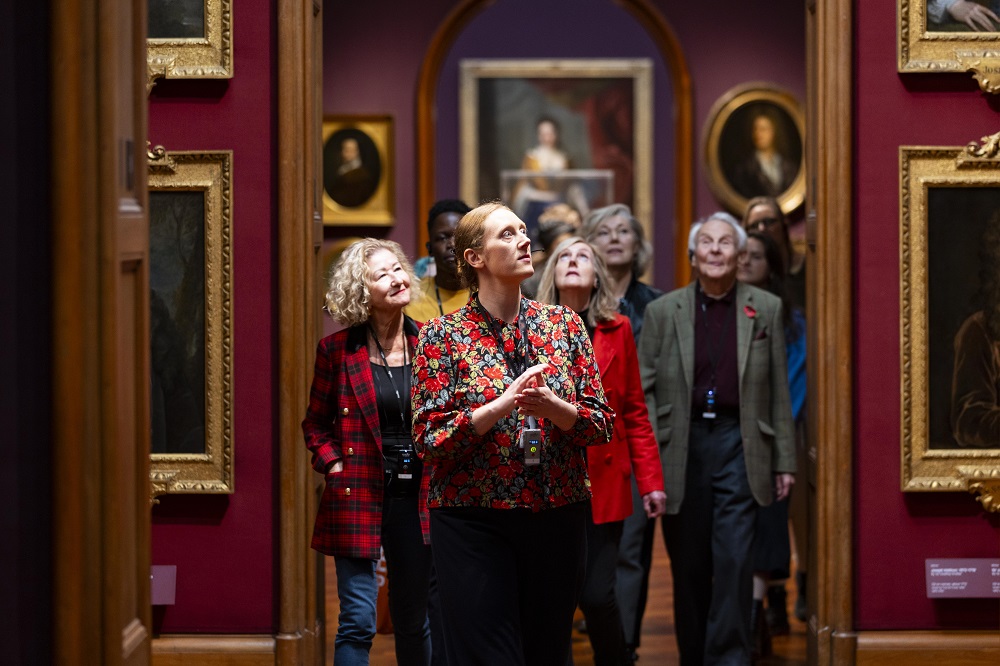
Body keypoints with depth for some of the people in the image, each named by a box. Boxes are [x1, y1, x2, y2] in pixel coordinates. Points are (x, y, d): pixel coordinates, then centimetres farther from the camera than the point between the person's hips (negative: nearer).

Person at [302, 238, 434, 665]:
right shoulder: (337, 350, -2)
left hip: (418, 497, 2)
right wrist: (332, 463, -4)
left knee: (415, 620, 13)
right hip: (359, 496, -2)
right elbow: (315, 422, 10)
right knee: (358, 623, -6)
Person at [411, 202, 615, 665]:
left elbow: (603, 423, 4)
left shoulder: (563, 324, 7)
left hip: (558, 517, 3)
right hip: (473, 519, -3)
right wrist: (502, 406, -22)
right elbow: (428, 439, -9)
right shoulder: (442, 336, -2)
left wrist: (554, 409, -17)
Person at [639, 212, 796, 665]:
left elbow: (778, 392, 7)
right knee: (688, 566, 8)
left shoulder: (766, 309, 7)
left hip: (738, 443, -1)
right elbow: (644, 388, 3)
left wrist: (783, 461, 5)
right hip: (682, 447, 1)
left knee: (734, 562, -8)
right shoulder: (663, 311, 6)